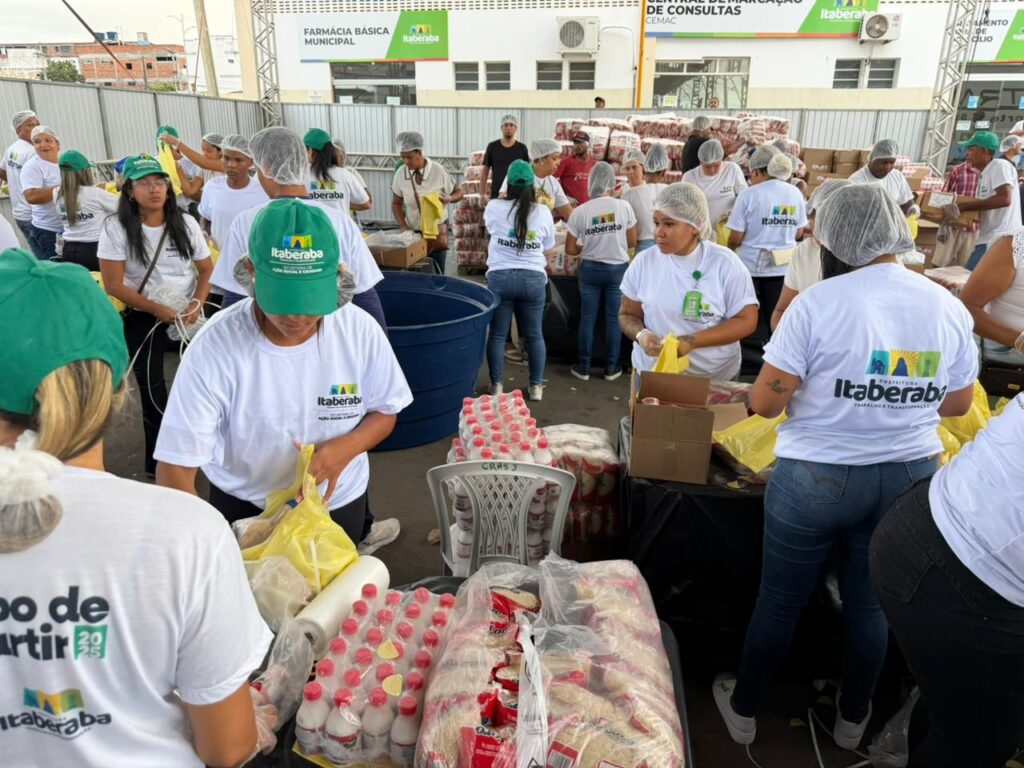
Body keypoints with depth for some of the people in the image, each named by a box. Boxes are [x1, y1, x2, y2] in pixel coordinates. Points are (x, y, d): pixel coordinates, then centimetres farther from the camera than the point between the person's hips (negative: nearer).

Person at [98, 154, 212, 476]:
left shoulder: (185, 223, -1)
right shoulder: (116, 227, -10)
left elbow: (207, 269, 5)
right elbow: (114, 285, -11)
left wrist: (197, 304, -12)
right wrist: (156, 309, -18)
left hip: (187, 315, 2)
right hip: (142, 319, -2)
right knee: (153, 393, 2)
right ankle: (159, 464, 18)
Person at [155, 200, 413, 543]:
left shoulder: (360, 330, -20)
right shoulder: (215, 346, -27)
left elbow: (384, 412, -5)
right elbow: (174, 467, -27)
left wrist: (347, 447, -26)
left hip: (338, 502, 2)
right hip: (242, 507, -1)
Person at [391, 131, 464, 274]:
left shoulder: (438, 171, -14)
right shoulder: (401, 174, -7)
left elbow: (459, 192, -2)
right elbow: (396, 203, 5)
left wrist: (449, 198, -25)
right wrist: (403, 227, -8)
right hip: (413, 231, 2)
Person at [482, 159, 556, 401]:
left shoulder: (494, 208, -2)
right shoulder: (543, 212, -1)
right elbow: (548, 245, 11)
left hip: (500, 277, -1)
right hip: (533, 279, 1)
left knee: (497, 333, 9)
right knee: (534, 334, 11)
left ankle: (496, 384, 14)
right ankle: (536, 386, 18)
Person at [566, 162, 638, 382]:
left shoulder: (580, 212, -9)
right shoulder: (624, 207, -9)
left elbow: (570, 249, -4)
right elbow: (632, 242, -1)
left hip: (590, 269, 0)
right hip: (618, 269, 0)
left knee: (587, 318, 10)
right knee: (614, 319, 10)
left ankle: (583, 367, 17)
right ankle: (611, 367, 19)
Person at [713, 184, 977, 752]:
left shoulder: (819, 302, -18)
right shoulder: (949, 307, -2)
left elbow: (764, 402, -17)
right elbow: (958, 403, 8)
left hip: (816, 476, -4)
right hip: (908, 476, 4)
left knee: (780, 602, 13)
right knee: (870, 604, 21)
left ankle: (743, 710, 33)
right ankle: (852, 719, 41)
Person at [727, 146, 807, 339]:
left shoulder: (749, 195, -12)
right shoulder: (795, 193, 1)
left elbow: (736, 238, -12)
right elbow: (798, 233, 9)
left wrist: (729, 248, 10)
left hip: (752, 266, -4)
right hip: (784, 266, 4)